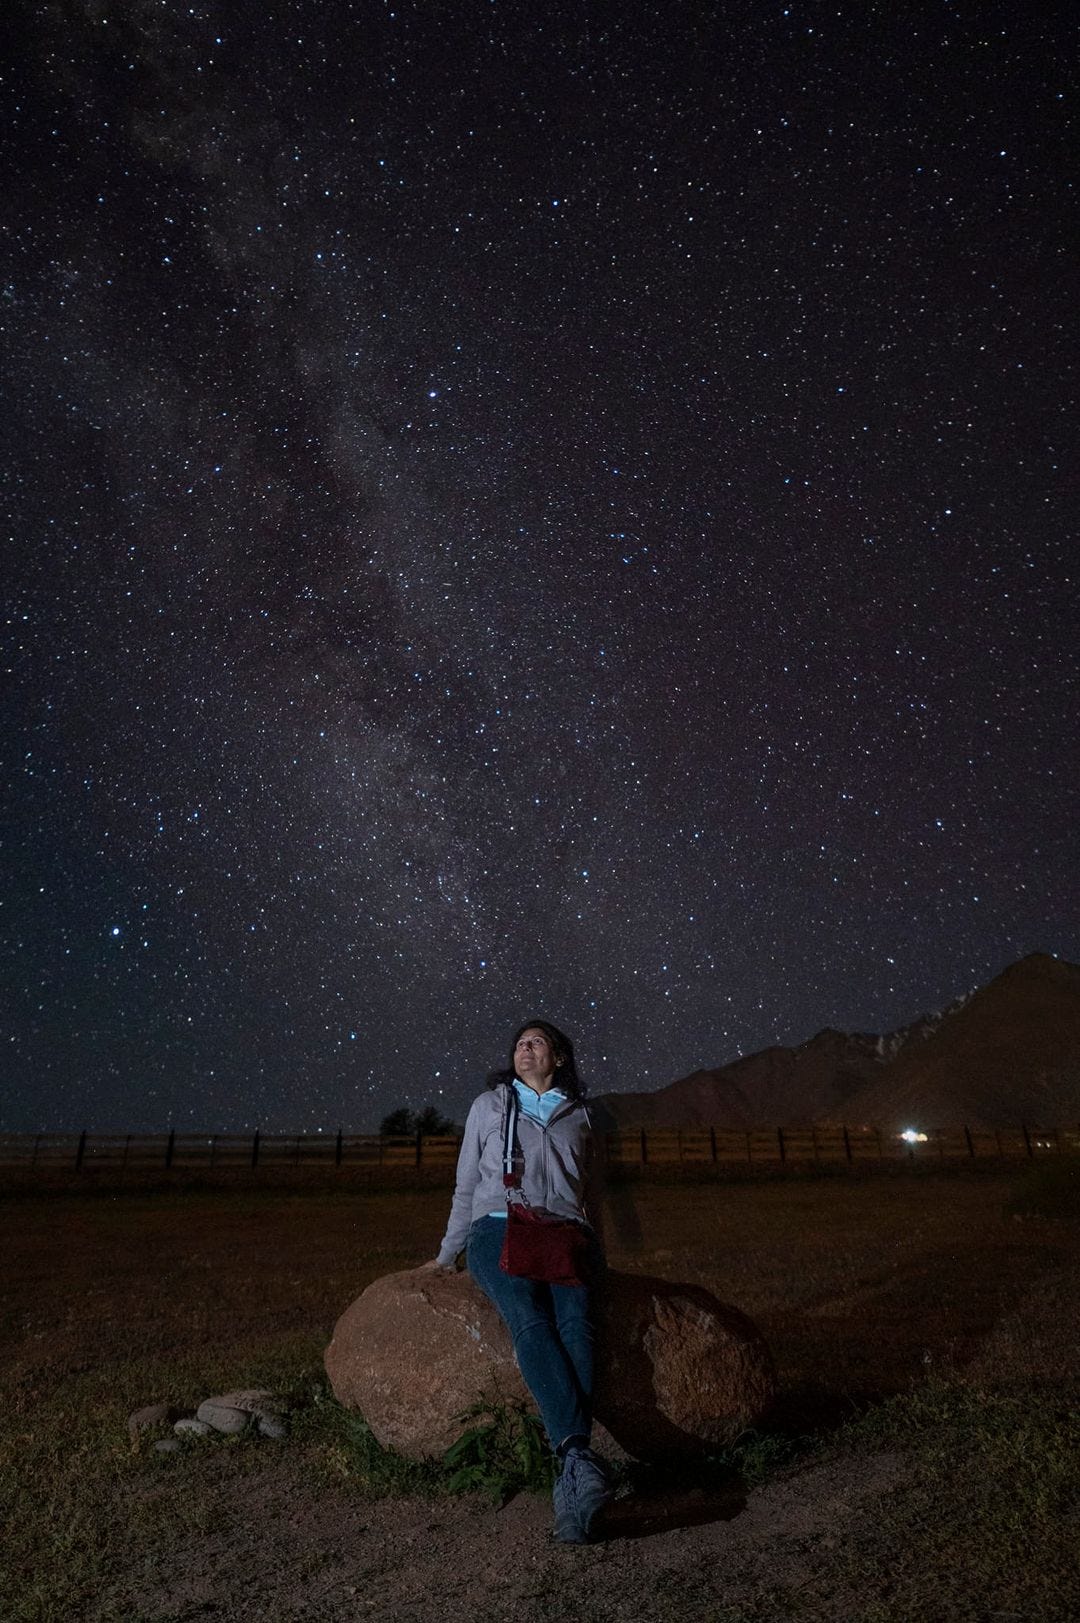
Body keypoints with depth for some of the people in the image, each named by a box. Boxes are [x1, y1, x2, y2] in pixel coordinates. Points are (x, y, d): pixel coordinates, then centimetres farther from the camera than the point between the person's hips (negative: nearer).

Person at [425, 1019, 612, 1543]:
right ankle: (580, 1458, -45)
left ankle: (569, 1484, -41)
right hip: (500, 1229, -1)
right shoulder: (489, 1106, 18)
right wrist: (447, 1254, 20)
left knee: (575, 1324, -31)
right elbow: (466, 1186, 21)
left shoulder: (580, 1118, 21)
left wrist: (595, 1258, 19)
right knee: (531, 1323, -32)